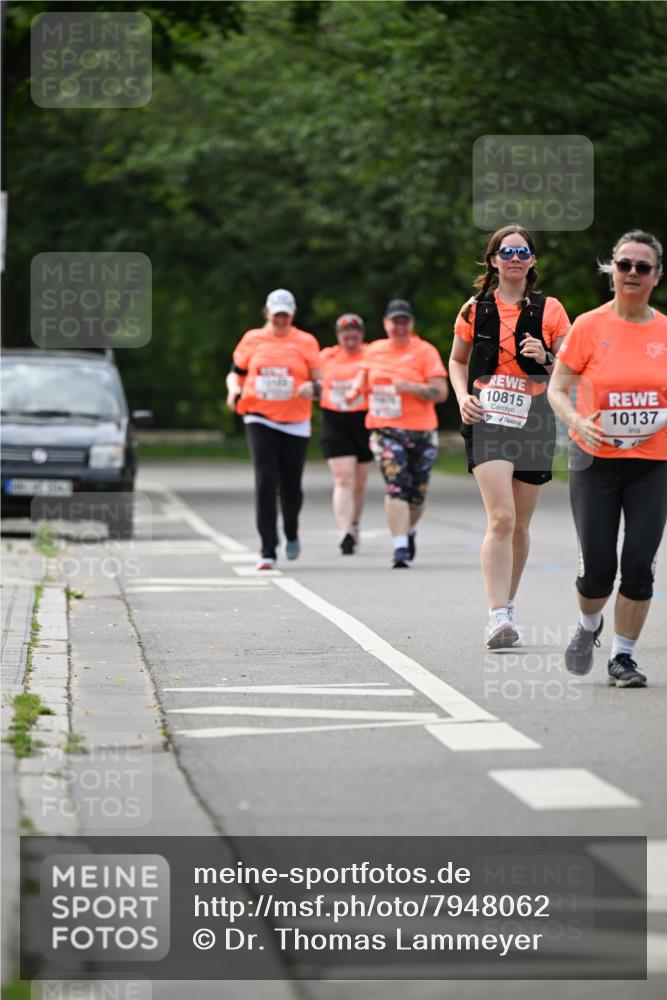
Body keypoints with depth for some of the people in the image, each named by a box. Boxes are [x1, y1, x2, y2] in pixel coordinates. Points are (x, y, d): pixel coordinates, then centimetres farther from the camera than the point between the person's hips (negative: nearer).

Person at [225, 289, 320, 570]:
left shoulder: (305, 342, 5)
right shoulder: (252, 339, 8)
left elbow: (318, 381, 5)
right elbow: (235, 373, 14)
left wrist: (312, 387, -18)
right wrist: (234, 390, -7)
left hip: (295, 422, 0)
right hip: (260, 420, 0)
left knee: (291, 486, 3)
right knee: (265, 481, -12)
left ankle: (292, 534, 34)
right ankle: (268, 550, -10)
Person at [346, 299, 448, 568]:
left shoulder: (425, 352, -1)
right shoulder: (374, 351, 9)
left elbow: (441, 393, -8)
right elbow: (364, 376, 27)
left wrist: (410, 387, -21)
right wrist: (355, 390, 6)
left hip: (421, 432, 0)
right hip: (386, 431, 0)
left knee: (417, 493, 8)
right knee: (396, 487, -18)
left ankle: (409, 532, 39)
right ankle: (400, 548, -23)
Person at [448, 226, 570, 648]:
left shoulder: (550, 310, 5)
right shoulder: (476, 310, 6)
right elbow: (457, 361, 17)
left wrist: (546, 359, -13)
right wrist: (463, 396, -1)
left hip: (534, 419, 2)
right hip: (488, 418, -2)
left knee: (520, 525, 10)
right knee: (501, 518, -17)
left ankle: (508, 605, 28)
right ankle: (498, 617, -22)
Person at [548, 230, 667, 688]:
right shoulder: (589, 327, -2)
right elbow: (557, 389, 2)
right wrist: (578, 421, -17)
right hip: (596, 461, -1)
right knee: (598, 568, -4)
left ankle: (623, 655, 10)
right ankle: (589, 626, 29)